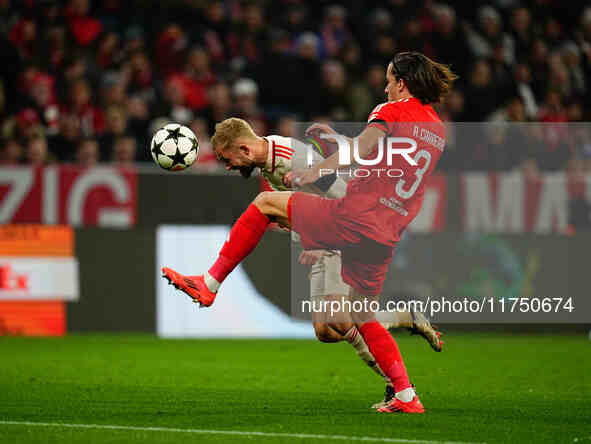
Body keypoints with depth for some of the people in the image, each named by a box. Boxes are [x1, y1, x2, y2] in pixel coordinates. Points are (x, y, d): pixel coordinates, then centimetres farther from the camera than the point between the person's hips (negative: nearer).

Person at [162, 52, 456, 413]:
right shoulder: (438, 130, 20)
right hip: (386, 237, 7)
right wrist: (339, 139, 36)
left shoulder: (393, 111, -2)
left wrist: (315, 172, -21)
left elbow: (365, 147, -19)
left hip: (352, 219, -7)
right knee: (363, 316, 19)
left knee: (267, 203, 6)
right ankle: (407, 397, 10)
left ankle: (209, 284, 1)